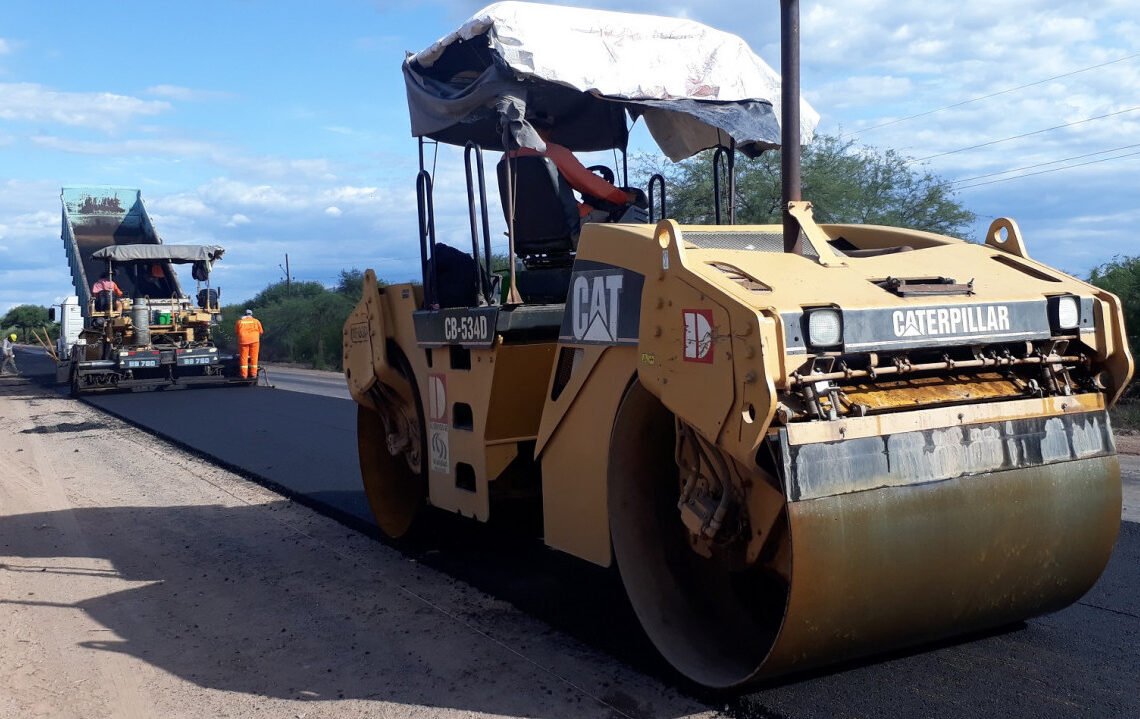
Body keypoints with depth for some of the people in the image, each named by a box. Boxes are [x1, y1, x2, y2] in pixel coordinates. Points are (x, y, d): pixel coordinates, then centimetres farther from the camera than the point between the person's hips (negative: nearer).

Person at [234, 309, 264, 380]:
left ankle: (244, 375, 1)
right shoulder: (256, 321, 9)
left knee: (244, 358, 3)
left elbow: (235, 333, 13)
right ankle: (253, 374, 4)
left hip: (243, 340, 0)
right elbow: (261, 332, 11)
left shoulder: (239, 322, 11)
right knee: (254, 357, 5)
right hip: (254, 340, 0)